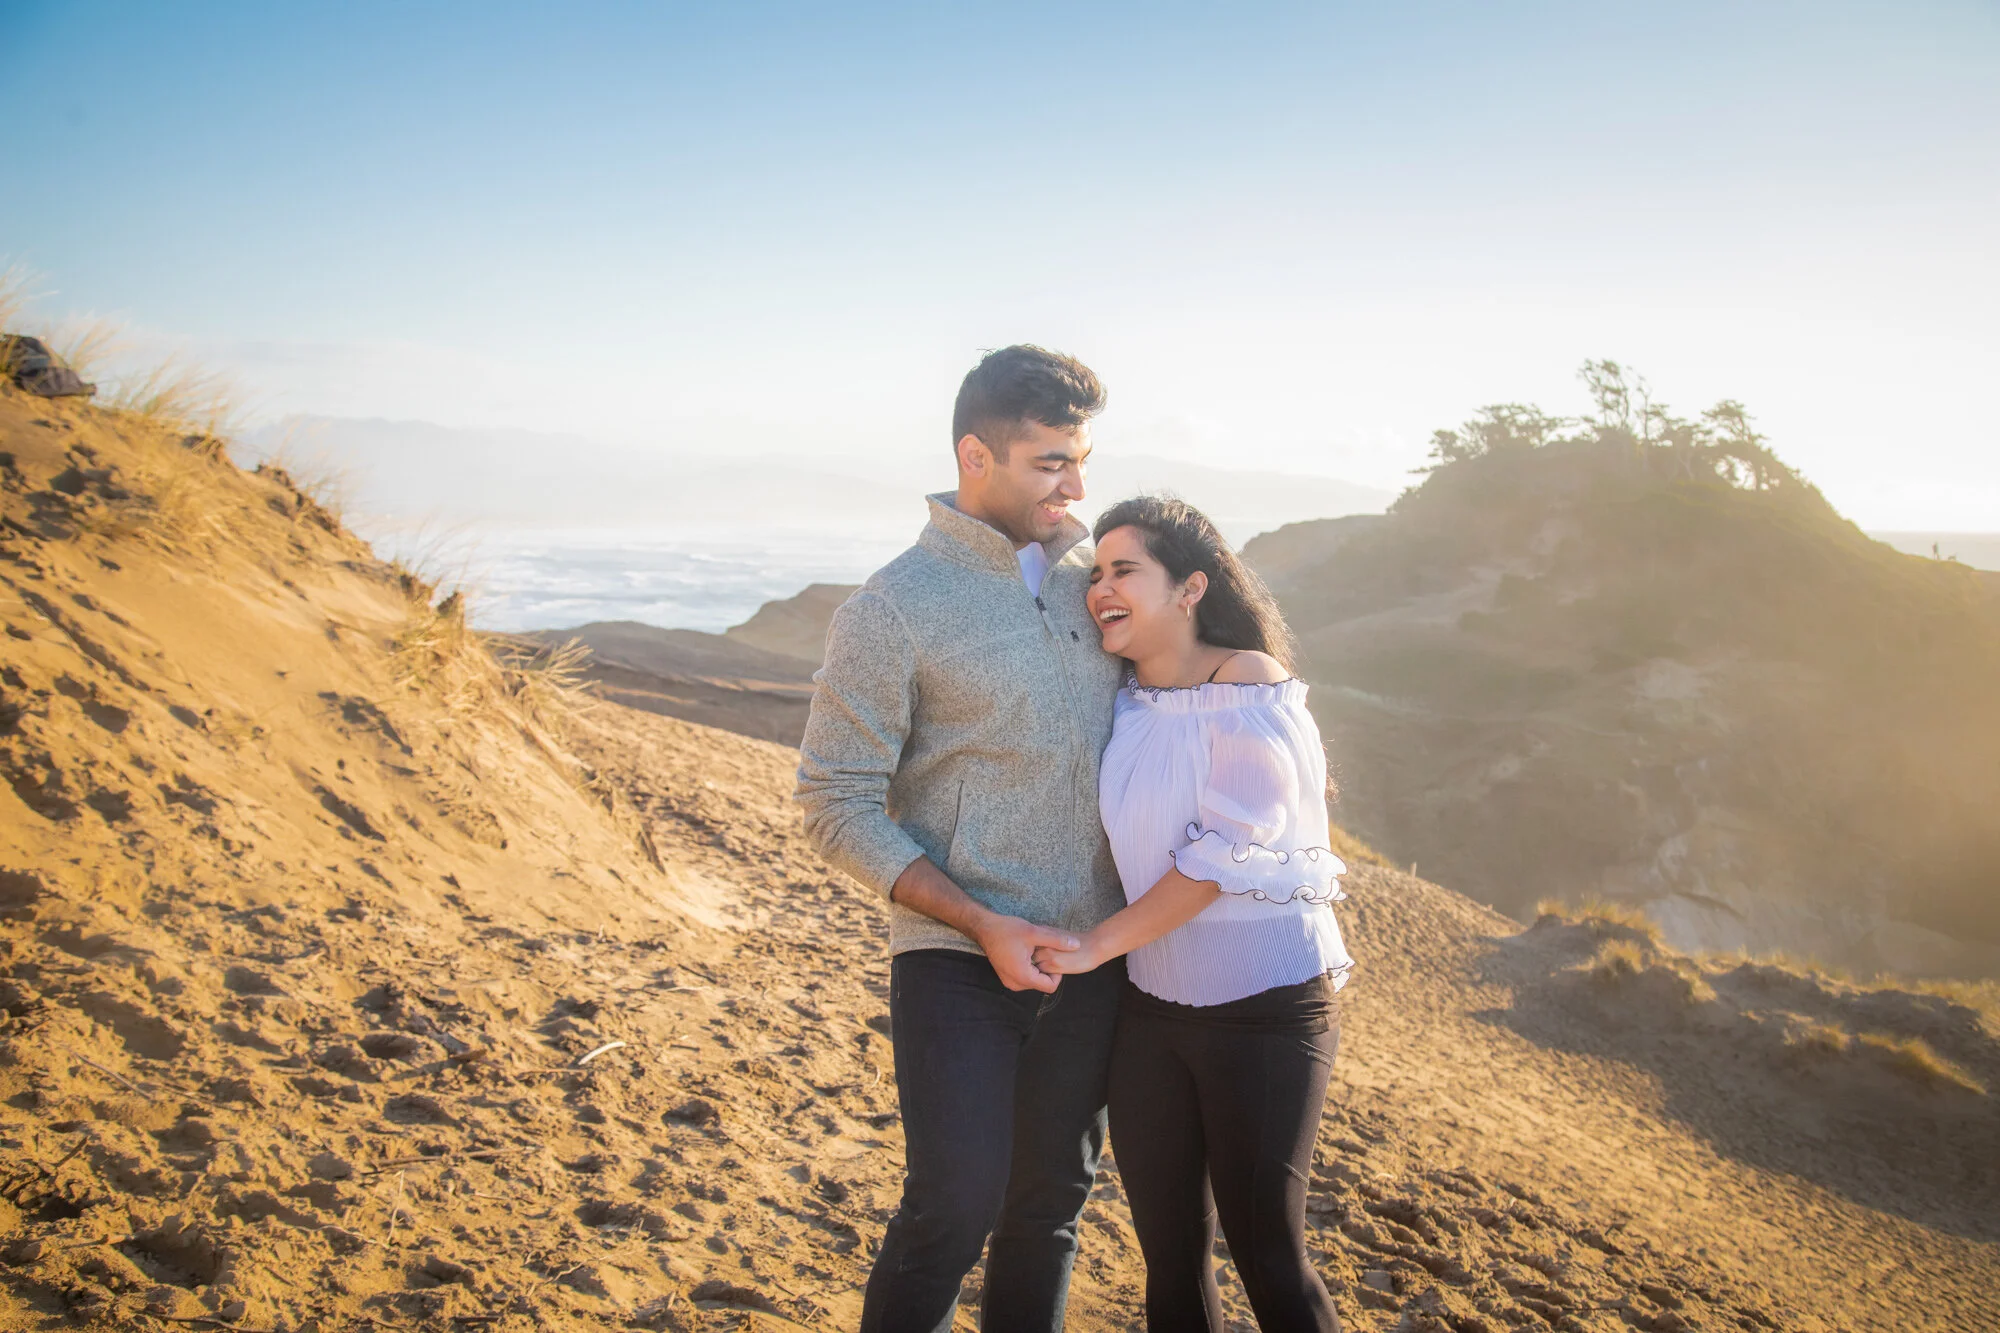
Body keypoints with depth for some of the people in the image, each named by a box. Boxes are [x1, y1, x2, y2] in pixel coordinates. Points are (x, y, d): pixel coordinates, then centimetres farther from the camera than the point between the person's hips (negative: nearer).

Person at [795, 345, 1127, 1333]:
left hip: (1091, 959, 5)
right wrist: (983, 925, -17)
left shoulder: (1093, 573, 6)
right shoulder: (892, 611, -11)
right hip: (955, 960, -5)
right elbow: (838, 807, -11)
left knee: (1051, 1203, 15)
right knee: (954, 1209, -8)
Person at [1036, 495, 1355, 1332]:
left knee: (1265, 1251, 4)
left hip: (1263, 1008, -6)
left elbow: (1222, 854, -18)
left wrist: (1097, 946, -16)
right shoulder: (1122, 701, 4)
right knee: (1168, 1250, 14)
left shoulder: (1248, 688, -15)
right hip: (1152, 1005, 6)